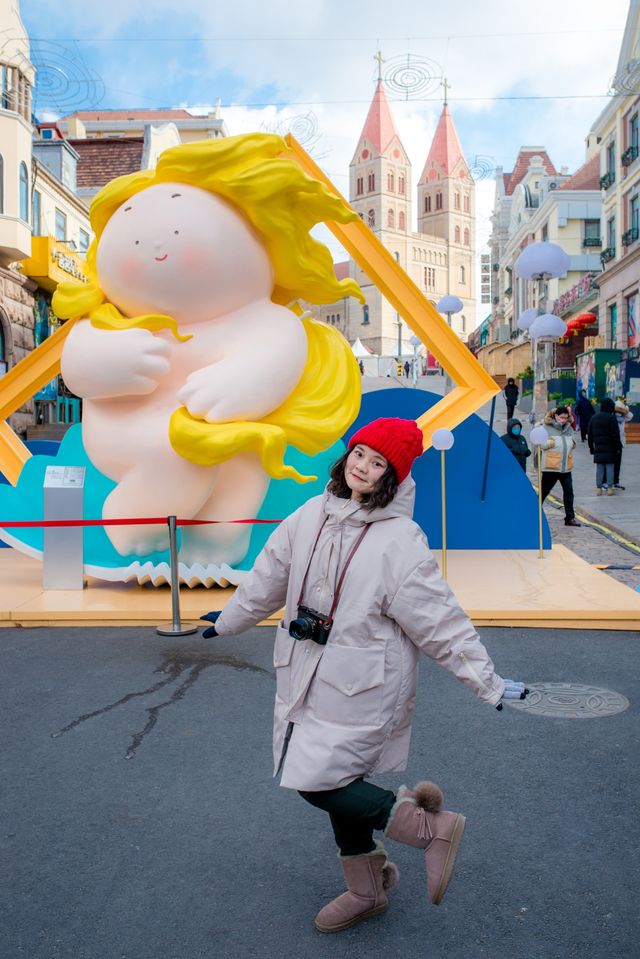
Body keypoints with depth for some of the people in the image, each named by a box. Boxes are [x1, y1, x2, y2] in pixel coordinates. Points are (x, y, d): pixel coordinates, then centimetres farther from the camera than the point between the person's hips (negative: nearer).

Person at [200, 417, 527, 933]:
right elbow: (270, 575, 13)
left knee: (318, 782, -7)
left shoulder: (400, 542, -19)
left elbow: (441, 620, -15)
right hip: (310, 675, 7)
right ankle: (366, 890, 40)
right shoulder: (312, 516, -1)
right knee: (339, 780, 17)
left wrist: (490, 685, -12)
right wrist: (229, 620, 25)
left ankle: (429, 826, 13)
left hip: (363, 686, -7)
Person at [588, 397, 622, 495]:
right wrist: (618, 447, -4)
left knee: (599, 468, 8)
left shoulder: (593, 418, 9)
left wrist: (591, 447, 17)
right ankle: (609, 488, 3)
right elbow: (615, 434, -11)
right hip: (609, 448, -4)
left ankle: (598, 488, 7)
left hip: (598, 447, 4)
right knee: (609, 467, 3)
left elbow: (589, 435, 12)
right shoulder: (611, 418, -9)